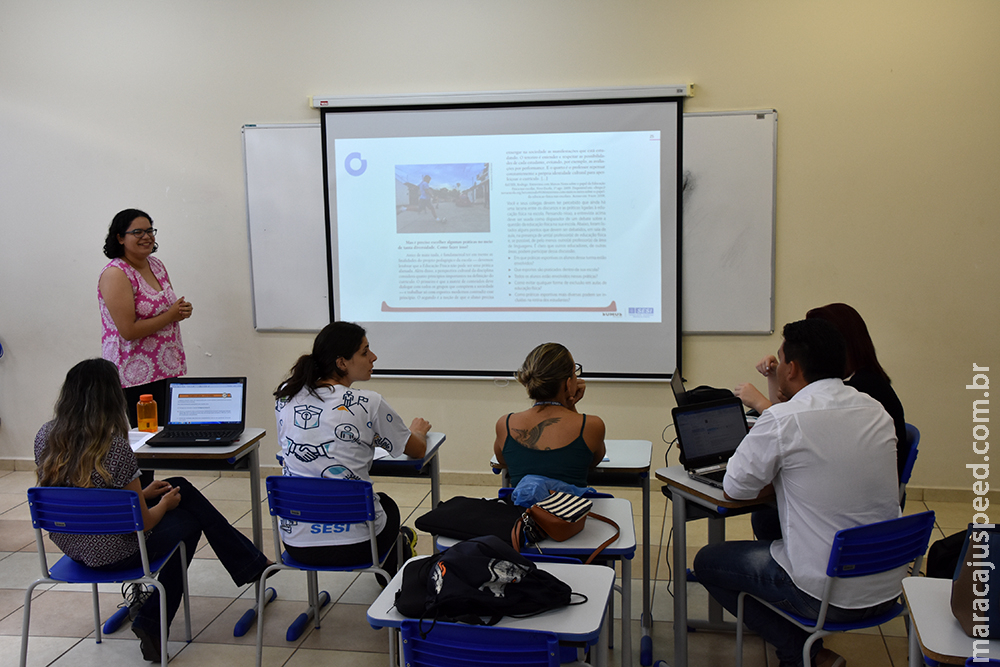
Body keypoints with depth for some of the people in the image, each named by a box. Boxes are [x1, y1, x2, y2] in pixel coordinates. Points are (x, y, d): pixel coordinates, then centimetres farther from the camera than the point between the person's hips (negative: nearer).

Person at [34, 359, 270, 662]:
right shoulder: (114, 447, -26)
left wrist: (140, 494, 13)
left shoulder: (46, 437, -7)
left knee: (181, 487, 21)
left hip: (70, 546, 7)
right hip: (113, 554, -7)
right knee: (189, 518, 21)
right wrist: (164, 503, 5)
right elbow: (142, 523, -18)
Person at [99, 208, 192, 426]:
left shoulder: (156, 265, 11)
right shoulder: (115, 274, -12)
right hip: (136, 377, -7)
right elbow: (129, 331, -19)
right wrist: (171, 315, -12)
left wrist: (182, 310, 2)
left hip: (169, 370, 7)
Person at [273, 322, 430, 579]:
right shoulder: (368, 404, -13)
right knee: (387, 503, 32)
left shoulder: (285, 398, 1)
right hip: (355, 546, -4)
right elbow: (417, 450, 1)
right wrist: (417, 430, 26)